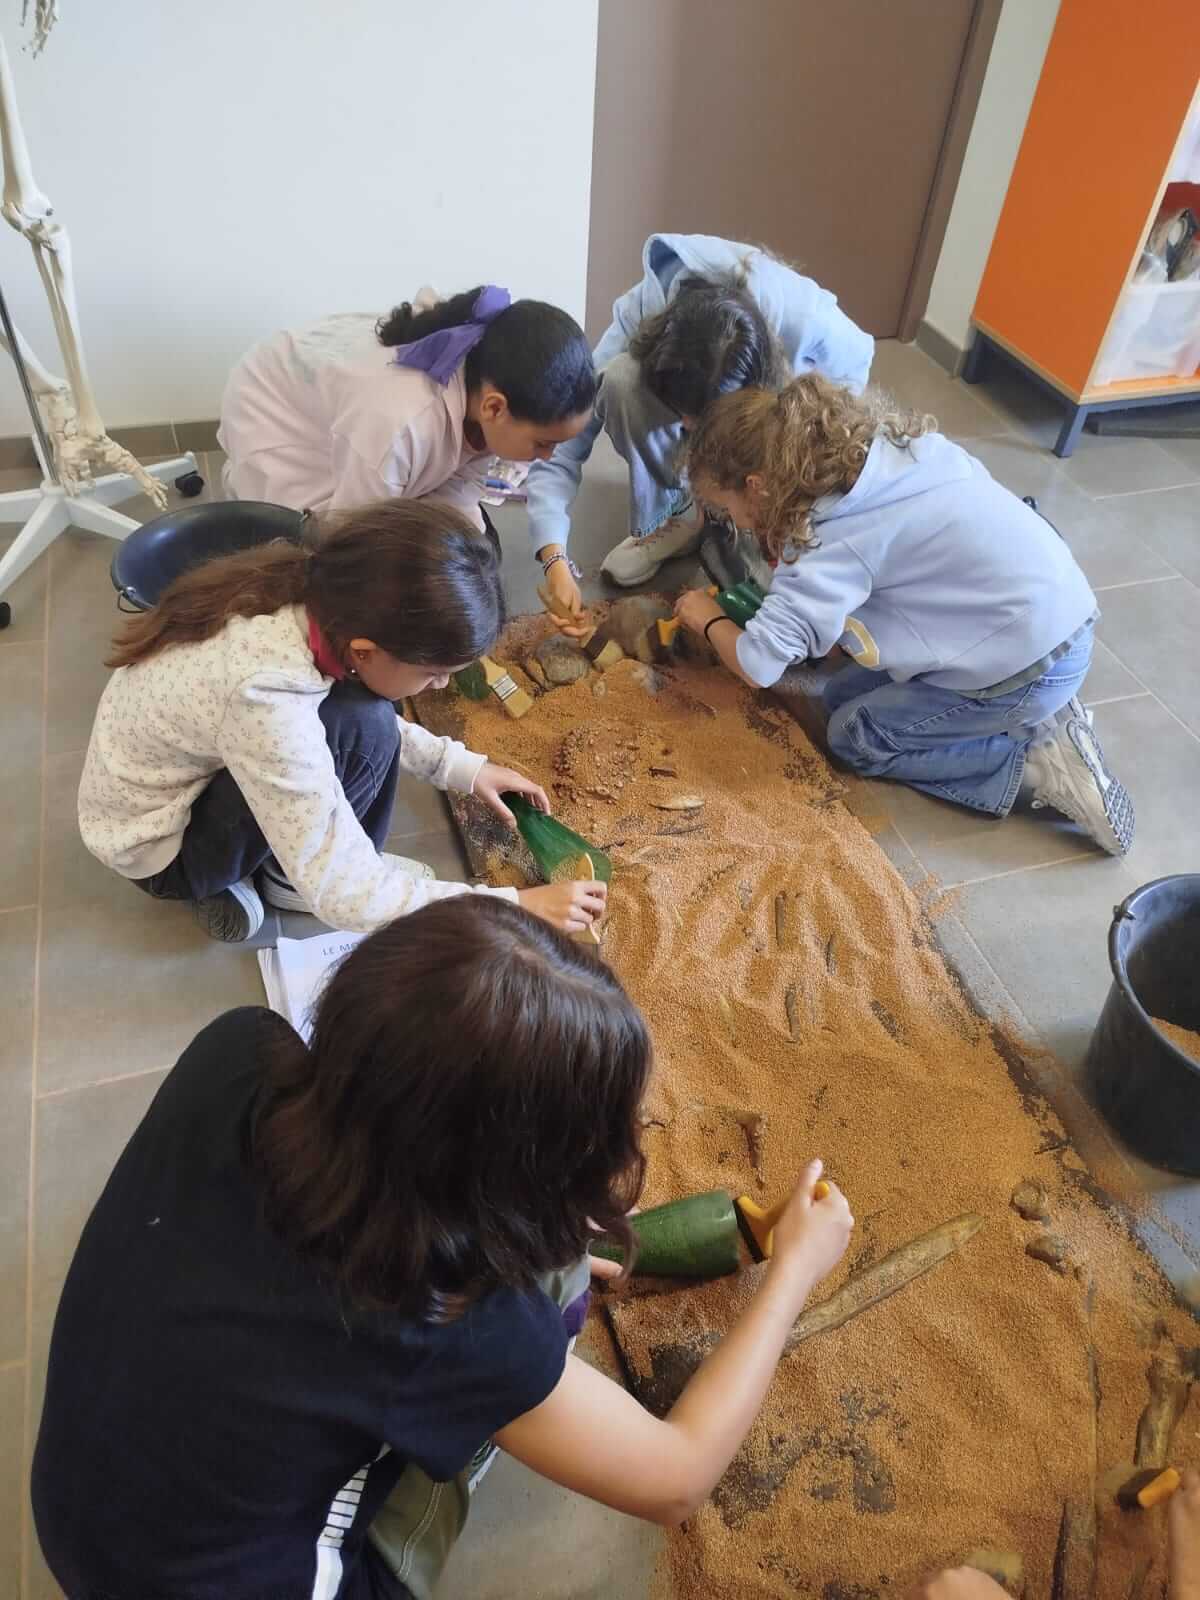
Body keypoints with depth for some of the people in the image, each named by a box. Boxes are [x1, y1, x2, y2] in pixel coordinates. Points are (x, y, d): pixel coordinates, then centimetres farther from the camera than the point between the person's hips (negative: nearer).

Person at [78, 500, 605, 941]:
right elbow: (340, 893, -31)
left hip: (187, 775, 8)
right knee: (361, 727, -26)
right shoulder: (265, 700, -39)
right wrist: (513, 906, -26)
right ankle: (287, 877, -1)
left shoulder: (309, 591, -17)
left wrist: (460, 766, -3)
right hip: (158, 844, -7)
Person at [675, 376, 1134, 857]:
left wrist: (709, 620, -4)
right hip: (1050, 609, 9)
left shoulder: (834, 535, -24)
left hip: (1033, 662, -9)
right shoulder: (871, 443, 1)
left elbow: (757, 664, -26)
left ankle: (1042, 766, 1)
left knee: (853, 735, 5)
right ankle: (1037, 715, 11)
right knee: (844, 695, 12)